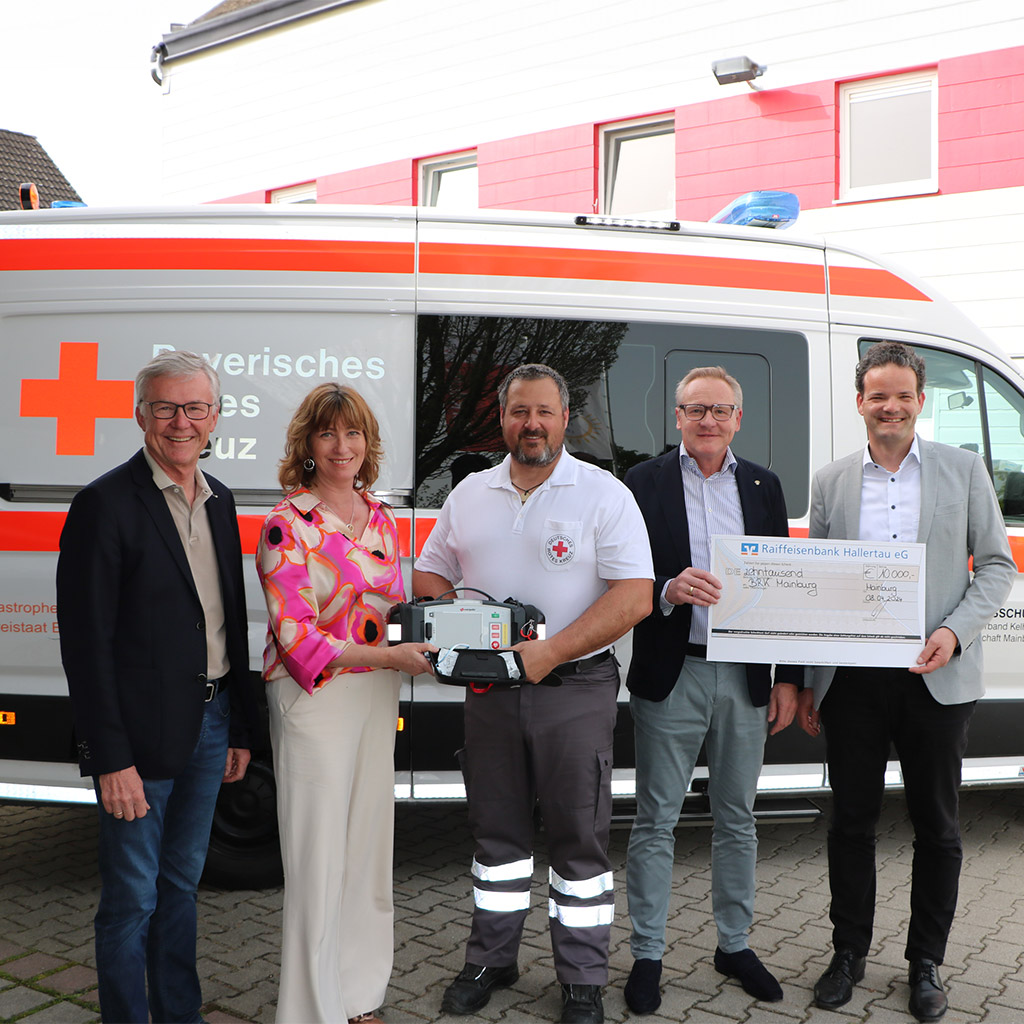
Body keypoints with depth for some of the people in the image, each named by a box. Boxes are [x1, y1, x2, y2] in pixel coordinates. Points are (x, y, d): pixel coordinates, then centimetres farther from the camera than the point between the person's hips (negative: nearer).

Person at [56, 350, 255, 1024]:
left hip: (209, 723, 7)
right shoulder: (106, 503, -13)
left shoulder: (219, 501, 9)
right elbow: (85, 641, -15)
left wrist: (239, 727, 13)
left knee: (183, 883, 20)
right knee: (133, 898, 6)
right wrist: (110, 759, -17)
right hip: (142, 734, -6)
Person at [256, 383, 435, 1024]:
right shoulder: (288, 525, -11)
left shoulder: (380, 518, 9)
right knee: (319, 856, 2)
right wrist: (389, 656, -24)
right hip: (315, 697, -6)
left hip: (377, 694, 6)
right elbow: (296, 635, -17)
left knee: (368, 843, 15)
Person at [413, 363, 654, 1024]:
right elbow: (430, 575, 15)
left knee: (580, 837, 5)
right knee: (497, 829, 15)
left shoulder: (604, 494, -6)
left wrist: (551, 652, -21)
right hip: (489, 690, 4)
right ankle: (491, 961, 32)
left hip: (575, 690, -4)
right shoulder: (469, 494, 9)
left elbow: (634, 597, -14)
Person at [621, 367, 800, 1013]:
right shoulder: (644, 483, 0)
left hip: (745, 679, 3)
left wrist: (790, 679, 5)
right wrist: (668, 591, -24)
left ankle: (735, 945, 31)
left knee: (738, 818, 15)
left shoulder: (764, 486, 8)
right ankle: (648, 955, 19)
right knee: (657, 820, 5)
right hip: (670, 676, -3)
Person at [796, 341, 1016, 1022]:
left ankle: (926, 964, 27)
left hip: (937, 679, 0)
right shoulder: (831, 482, 8)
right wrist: (806, 684, 8)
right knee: (852, 821, 9)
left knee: (938, 827, 10)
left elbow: (997, 564, 5)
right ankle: (850, 954, 26)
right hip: (852, 681, 1)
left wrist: (955, 632, -13)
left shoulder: (963, 470, 5)